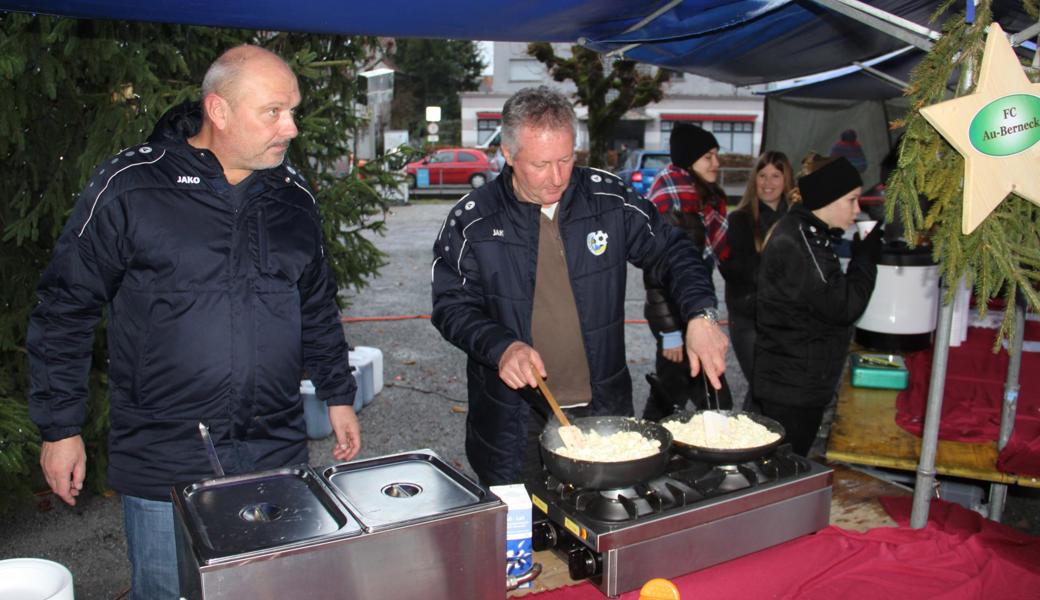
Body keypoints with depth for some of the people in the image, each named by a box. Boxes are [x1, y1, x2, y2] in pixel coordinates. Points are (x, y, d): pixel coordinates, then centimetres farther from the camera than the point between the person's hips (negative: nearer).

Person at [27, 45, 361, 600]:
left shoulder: (293, 195, 4)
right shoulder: (130, 186, -10)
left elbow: (318, 306, 15)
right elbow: (65, 309, -3)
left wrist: (337, 395, 16)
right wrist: (60, 427, -2)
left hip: (276, 452, 4)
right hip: (164, 461, -3)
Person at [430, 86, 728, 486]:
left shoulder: (609, 199, -3)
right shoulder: (471, 221, -8)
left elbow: (671, 251, 5)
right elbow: (452, 307, -5)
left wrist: (700, 316, -11)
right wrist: (501, 347, -22)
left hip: (603, 409, 2)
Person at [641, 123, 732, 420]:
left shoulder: (703, 198, 10)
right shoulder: (676, 206, -20)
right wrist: (670, 332, -21)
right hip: (677, 318, -9)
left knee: (670, 391, 18)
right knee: (715, 402, -4)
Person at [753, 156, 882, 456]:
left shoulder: (809, 234, 11)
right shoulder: (796, 243, -21)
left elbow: (827, 299, 18)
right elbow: (844, 306, -21)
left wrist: (864, 250, 7)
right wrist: (867, 255, -9)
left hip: (804, 383, 10)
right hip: (791, 387, -10)